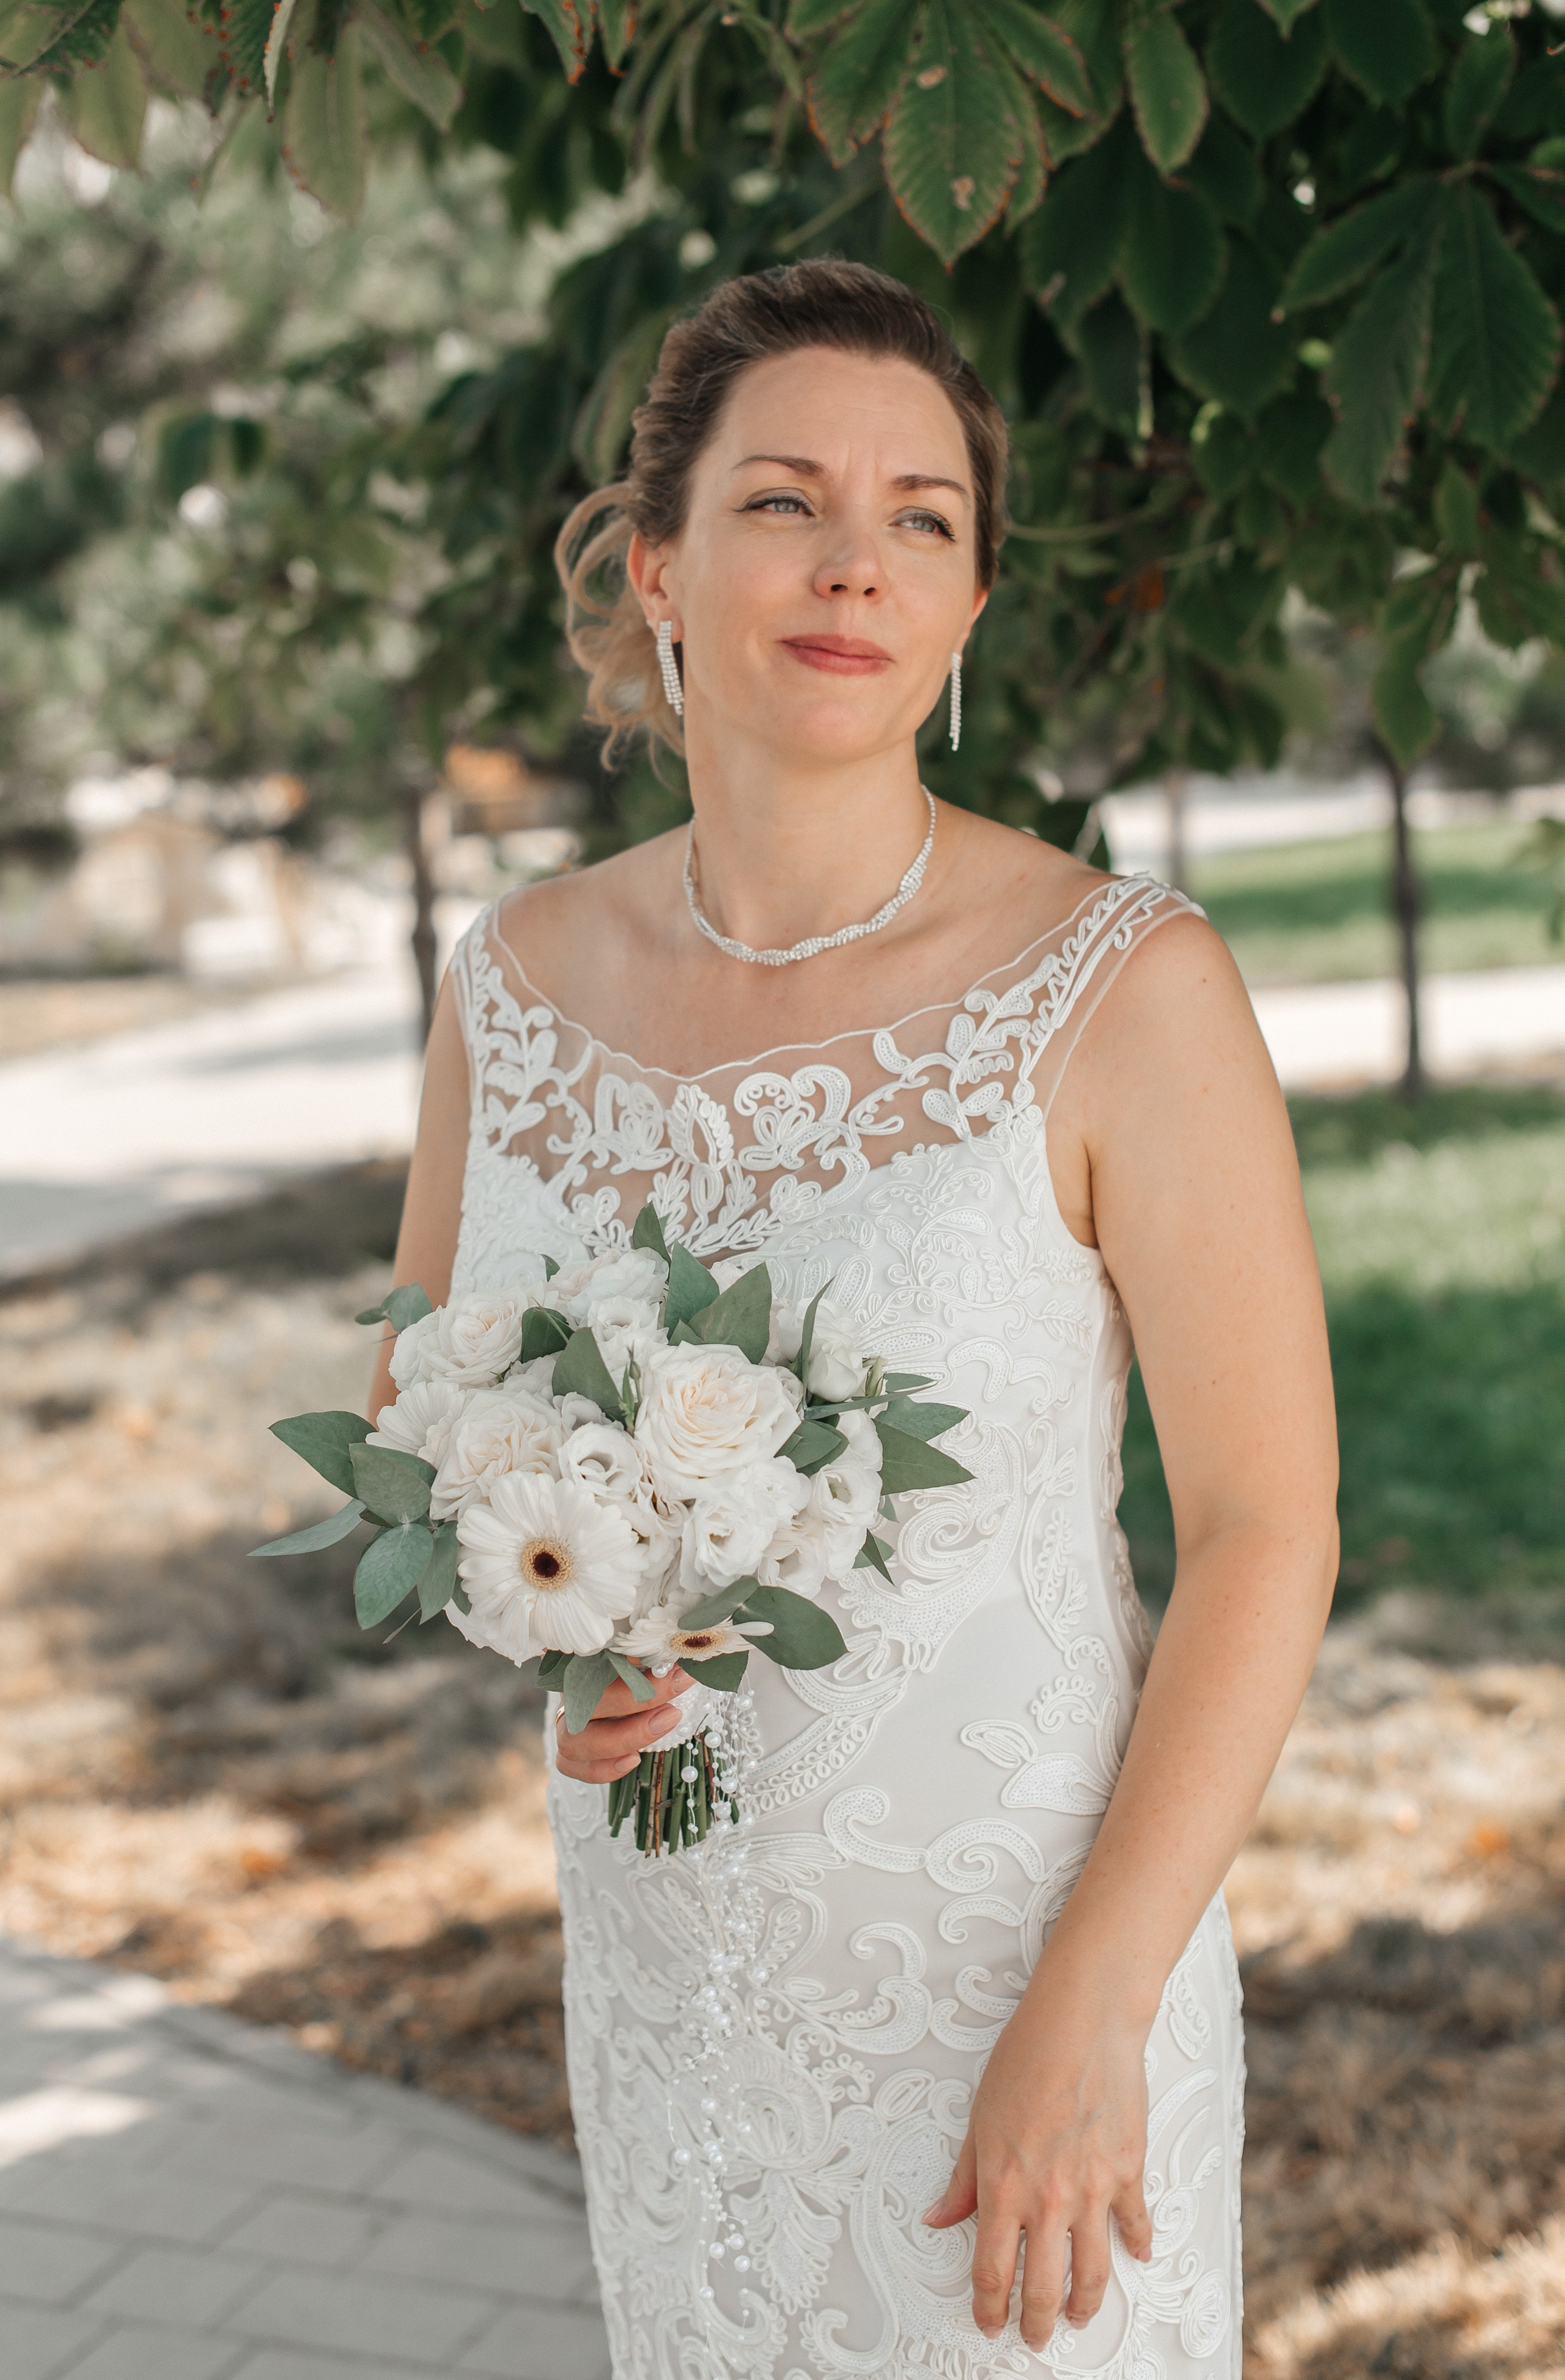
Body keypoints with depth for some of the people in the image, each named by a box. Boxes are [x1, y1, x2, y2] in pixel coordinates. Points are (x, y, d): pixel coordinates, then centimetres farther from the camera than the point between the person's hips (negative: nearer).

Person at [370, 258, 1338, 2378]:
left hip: (1031, 1959, -4)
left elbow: (1267, 1529, -14)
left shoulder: (1122, 989, -16)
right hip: (667, 1959, 4)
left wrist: (1088, 2014, -17)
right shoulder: (523, 986, -4)